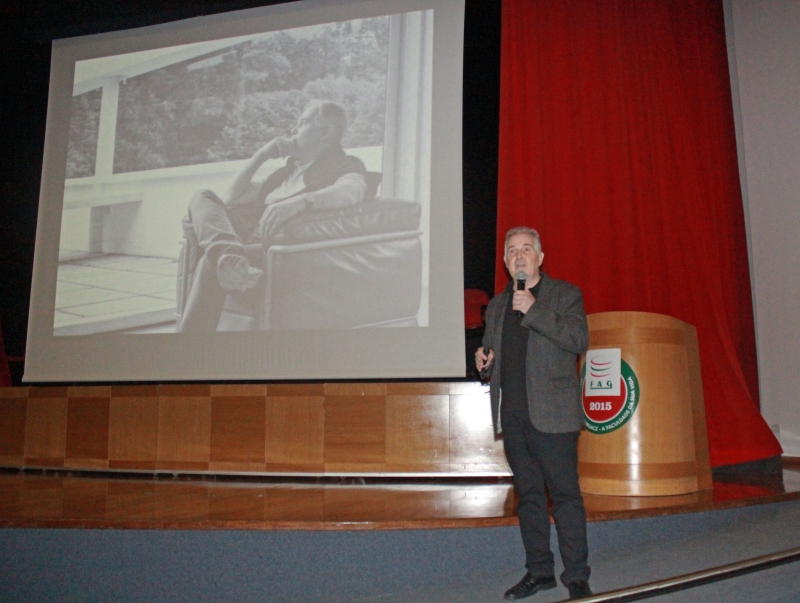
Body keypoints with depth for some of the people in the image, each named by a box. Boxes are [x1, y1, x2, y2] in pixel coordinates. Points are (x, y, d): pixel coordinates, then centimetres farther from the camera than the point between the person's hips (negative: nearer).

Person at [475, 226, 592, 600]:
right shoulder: (496, 306, 18)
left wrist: (534, 310, -18)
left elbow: (579, 339, -13)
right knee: (528, 494, 12)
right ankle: (539, 572, 22)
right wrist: (484, 361, 2)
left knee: (565, 495, -2)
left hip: (552, 414, -5)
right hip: (512, 416, 5)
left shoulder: (565, 295, 3)